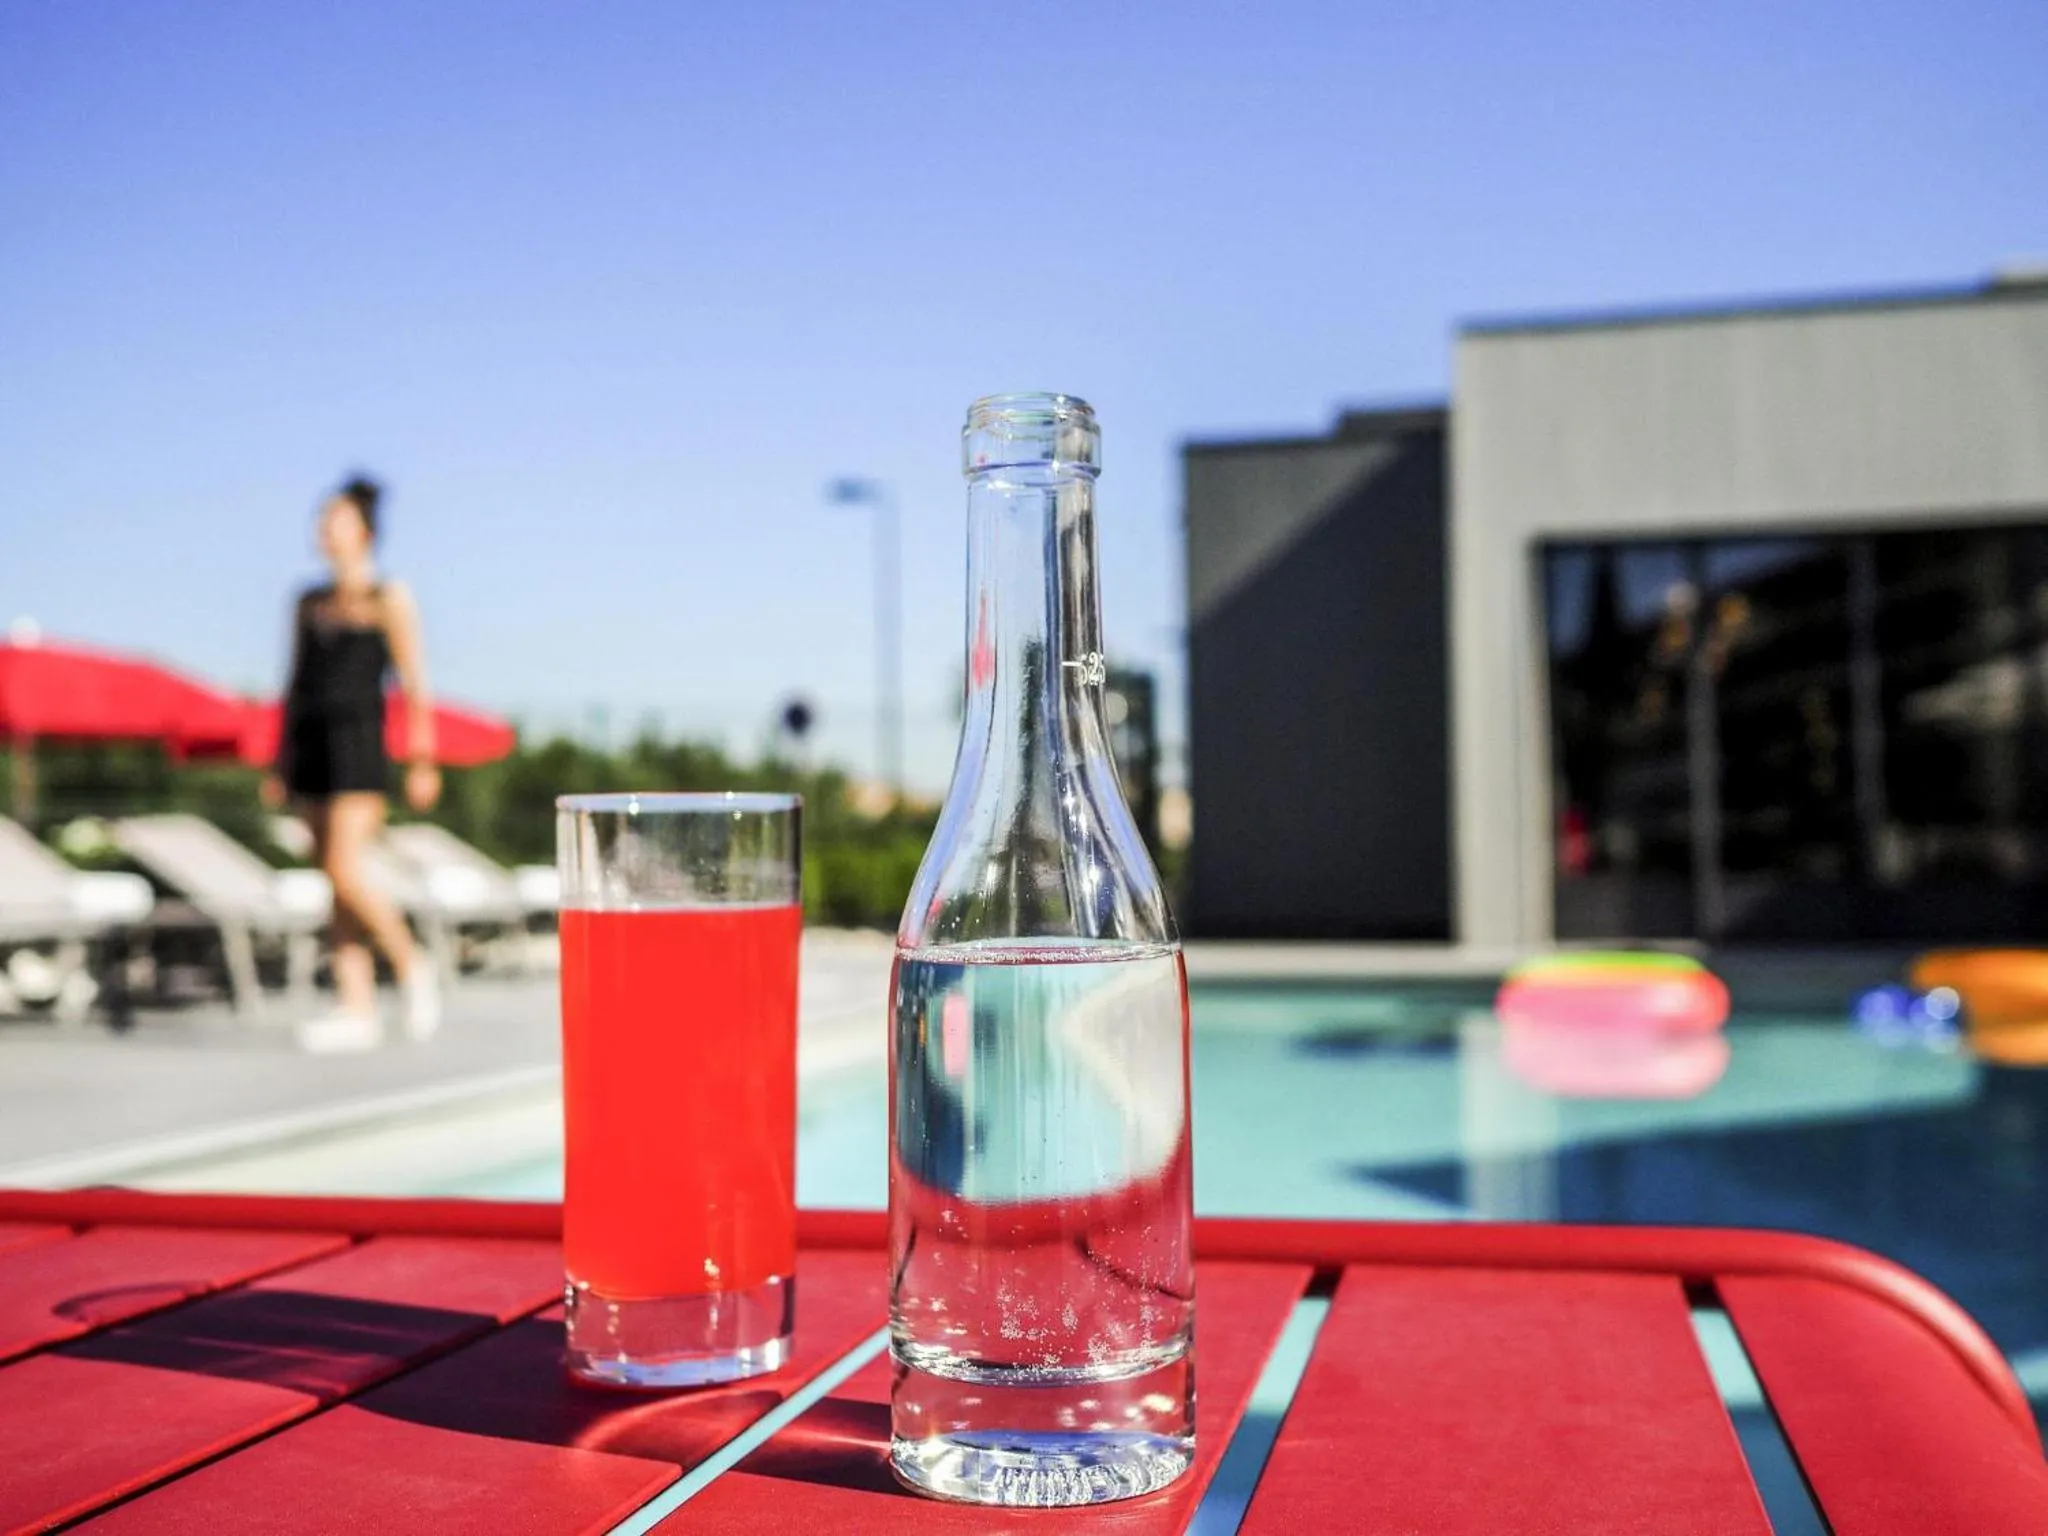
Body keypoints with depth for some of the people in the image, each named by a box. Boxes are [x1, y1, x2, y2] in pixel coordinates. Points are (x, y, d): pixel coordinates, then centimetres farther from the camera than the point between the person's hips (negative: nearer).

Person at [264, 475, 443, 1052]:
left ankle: (411, 964, 3)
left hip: (359, 743, -6)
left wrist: (422, 762, -10)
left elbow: (415, 685, -3)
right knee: (339, 882, 3)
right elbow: (295, 685, 18)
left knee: (346, 872, -16)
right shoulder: (308, 604, 16)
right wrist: (280, 763, 13)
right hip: (310, 743, 6)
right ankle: (358, 1010, 4)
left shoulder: (390, 600, 1)